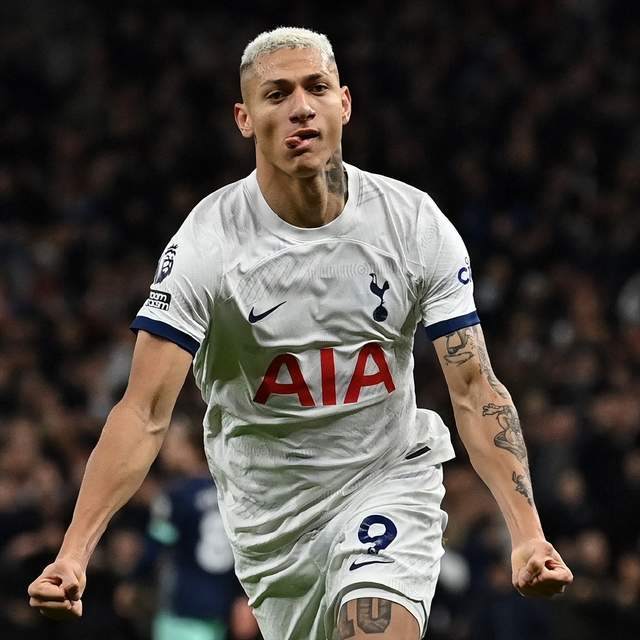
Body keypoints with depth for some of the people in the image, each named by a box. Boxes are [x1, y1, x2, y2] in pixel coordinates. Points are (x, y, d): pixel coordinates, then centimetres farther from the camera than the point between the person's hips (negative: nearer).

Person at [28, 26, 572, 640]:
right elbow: (144, 412, -19)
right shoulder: (207, 242, -15)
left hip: (390, 481, -1)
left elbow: (474, 389, -8)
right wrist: (72, 553, -31)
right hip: (268, 513, 1)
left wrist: (528, 535, -20)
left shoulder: (414, 222, -10)